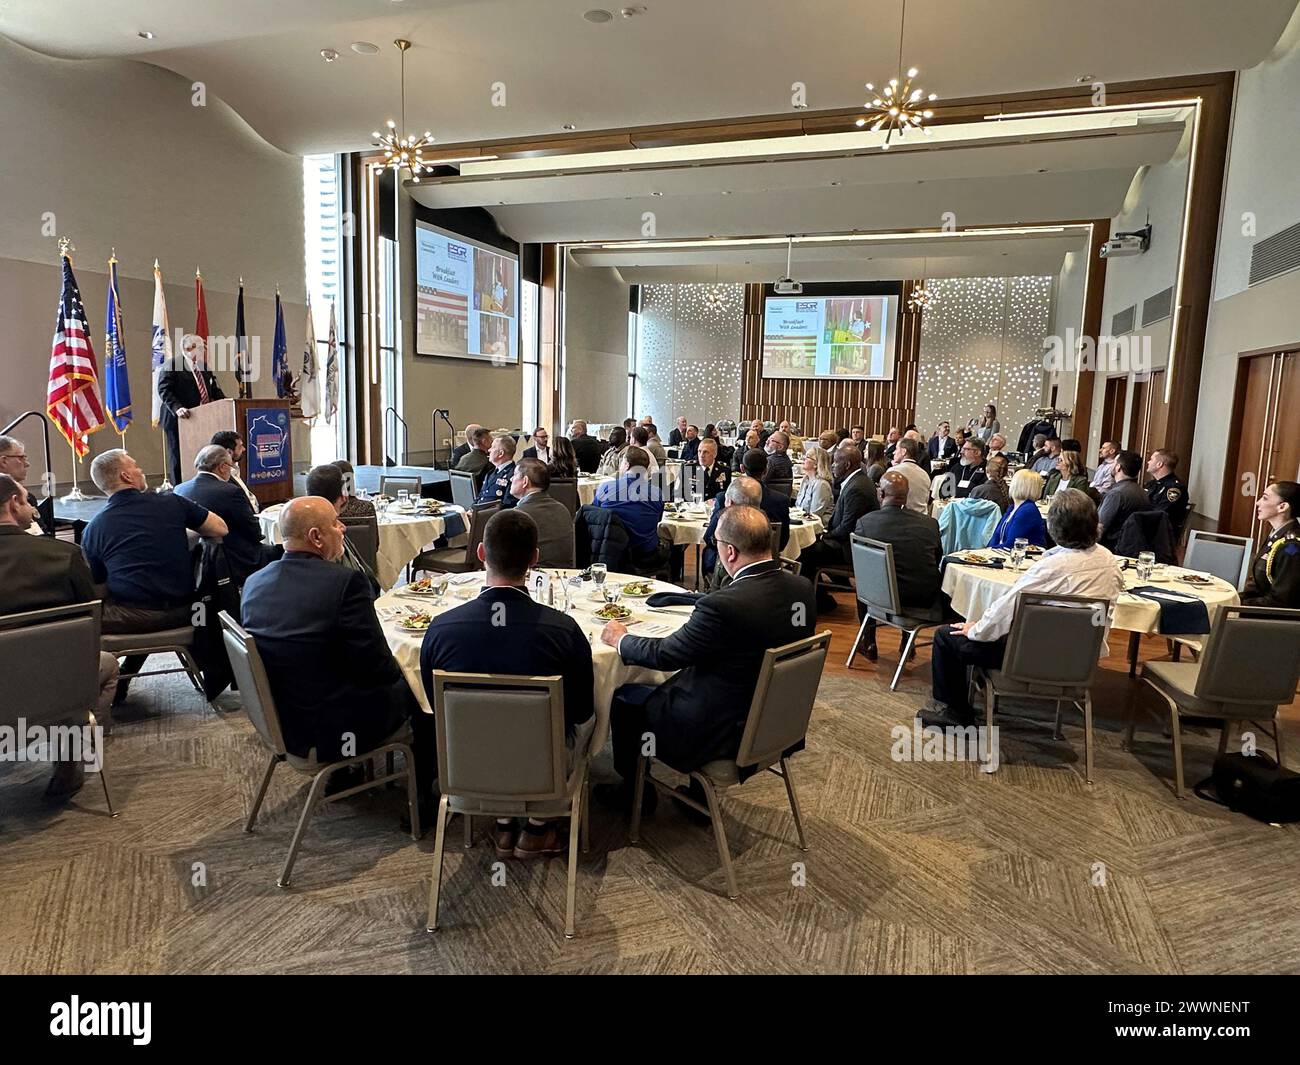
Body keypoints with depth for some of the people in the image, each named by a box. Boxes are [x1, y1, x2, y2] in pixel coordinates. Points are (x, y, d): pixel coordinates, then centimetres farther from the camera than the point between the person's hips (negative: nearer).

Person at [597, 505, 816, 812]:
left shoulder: (723, 605, -31)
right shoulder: (802, 588, -9)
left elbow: (663, 655, -17)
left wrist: (620, 640, 2)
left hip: (724, 731, -7)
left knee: (622, 697, 12)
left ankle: (633, 791, 32)